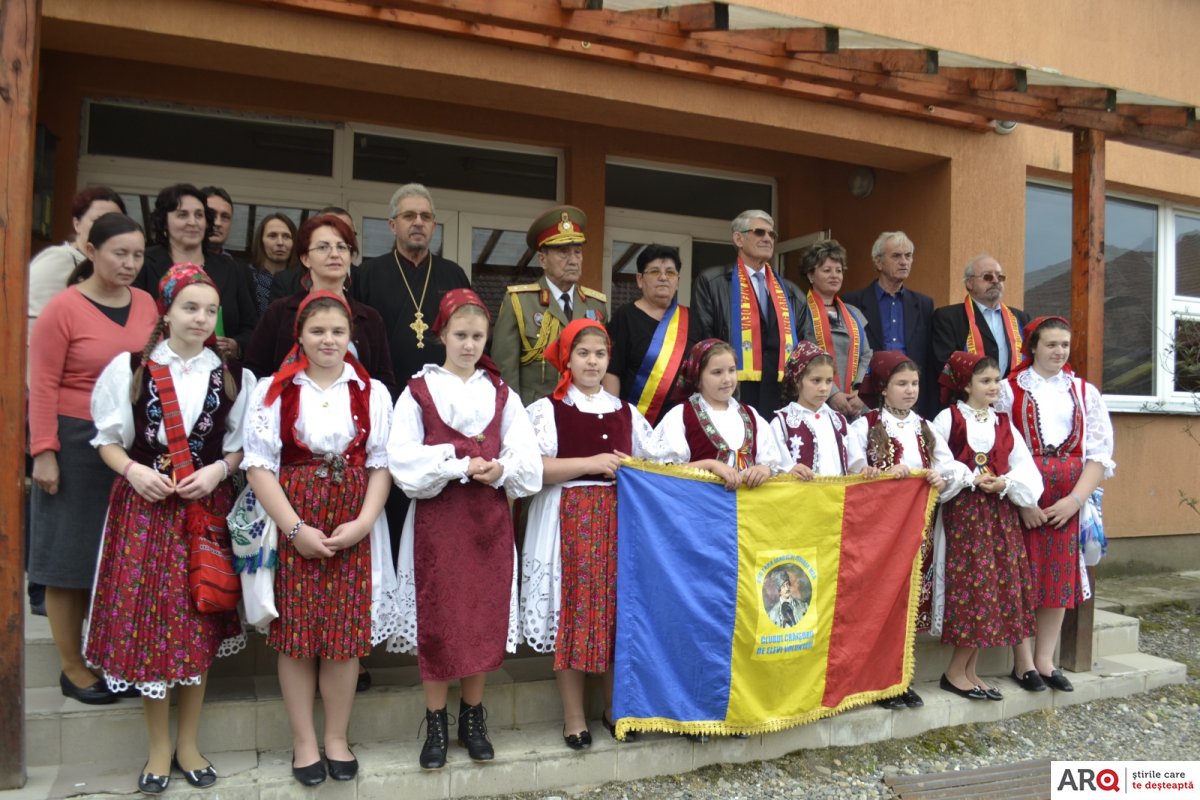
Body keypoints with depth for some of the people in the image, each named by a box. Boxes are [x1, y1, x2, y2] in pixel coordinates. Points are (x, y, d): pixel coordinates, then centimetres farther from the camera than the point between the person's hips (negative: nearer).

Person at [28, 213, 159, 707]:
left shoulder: (146, 305, 3)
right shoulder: (63, 308, -9)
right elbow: (43, 386, -9)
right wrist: (44, 452, -12)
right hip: (77, 444, -4)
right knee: (73, 555, 7)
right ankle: (72, 668, 20)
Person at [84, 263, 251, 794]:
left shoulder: (231, 377, 4)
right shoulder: (129, 368, 1)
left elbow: (242, 446, 8)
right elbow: (108, 438, 4)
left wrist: (218, 470, -10)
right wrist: (134, 470, -13)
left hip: (206, 507, 1)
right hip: (144, 507, -1)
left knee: (199, 624, 7)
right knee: (147, 622, 2)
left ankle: (188, 744, 24)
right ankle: (158, 748, 20)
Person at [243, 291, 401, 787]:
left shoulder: (372, 392, 6)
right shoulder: (273, 391, 0)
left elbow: (381, 464, 3)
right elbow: (259, 465, -5)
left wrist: (362, 522, -10)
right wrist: (296, 529, -12)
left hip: (354, 529, 1)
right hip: (291, 527, -1)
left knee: (348, 632, 6)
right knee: (296, 634, 4)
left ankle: (337, 737, 22)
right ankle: (304, 742, 20)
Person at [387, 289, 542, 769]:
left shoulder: (501, 394, 10)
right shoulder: (418, 391, 2)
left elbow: (528, 460, 3)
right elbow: (403, 459, -9)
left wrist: (500, 470, -16)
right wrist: (457, 465, -18)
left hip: (490, 518, 3)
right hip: (436, 518, -2)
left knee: (486, 618, 6)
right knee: (436, 620, 2)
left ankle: (473, 720, 22)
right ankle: (435, 725, 17)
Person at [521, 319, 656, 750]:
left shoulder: (625, 412, 14)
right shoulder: (547, 409, 0)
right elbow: (535, 468, -11)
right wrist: (591, 463, -14)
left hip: (618, 517, 4)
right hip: (570, 517, -4)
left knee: (617, 608, 5)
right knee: (572, 611, -3)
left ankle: (613, 706, 21)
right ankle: (573, 716, 10)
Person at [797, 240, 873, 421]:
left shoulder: (854, 314, 19)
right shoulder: (801, 312, 0)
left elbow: (867, 356, 13)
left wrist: (860, 392, -4)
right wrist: (831, 393, -16)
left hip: (855, 406, 5)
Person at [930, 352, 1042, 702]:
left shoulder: (1004, 423, 13)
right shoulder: (948, 419, -2)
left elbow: (1025, 467, 7)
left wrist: (1005, 483, -12)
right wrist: (970, 479, -17)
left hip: (1000, 513, 6)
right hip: (963, 512, -6)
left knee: (999, 588, 5)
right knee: (972, 586, -9)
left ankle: (968, 670, 15)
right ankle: (955, 672, 3)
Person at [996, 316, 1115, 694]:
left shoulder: (1085, 392, 8)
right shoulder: (1009, 390, -1)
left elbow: (1099, 453, 4)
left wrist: (1075, 499, -8)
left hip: (1069, 498, 3)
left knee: (1060, 574, 7)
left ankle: (1045, 659, 18)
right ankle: (1023, 661, 11)